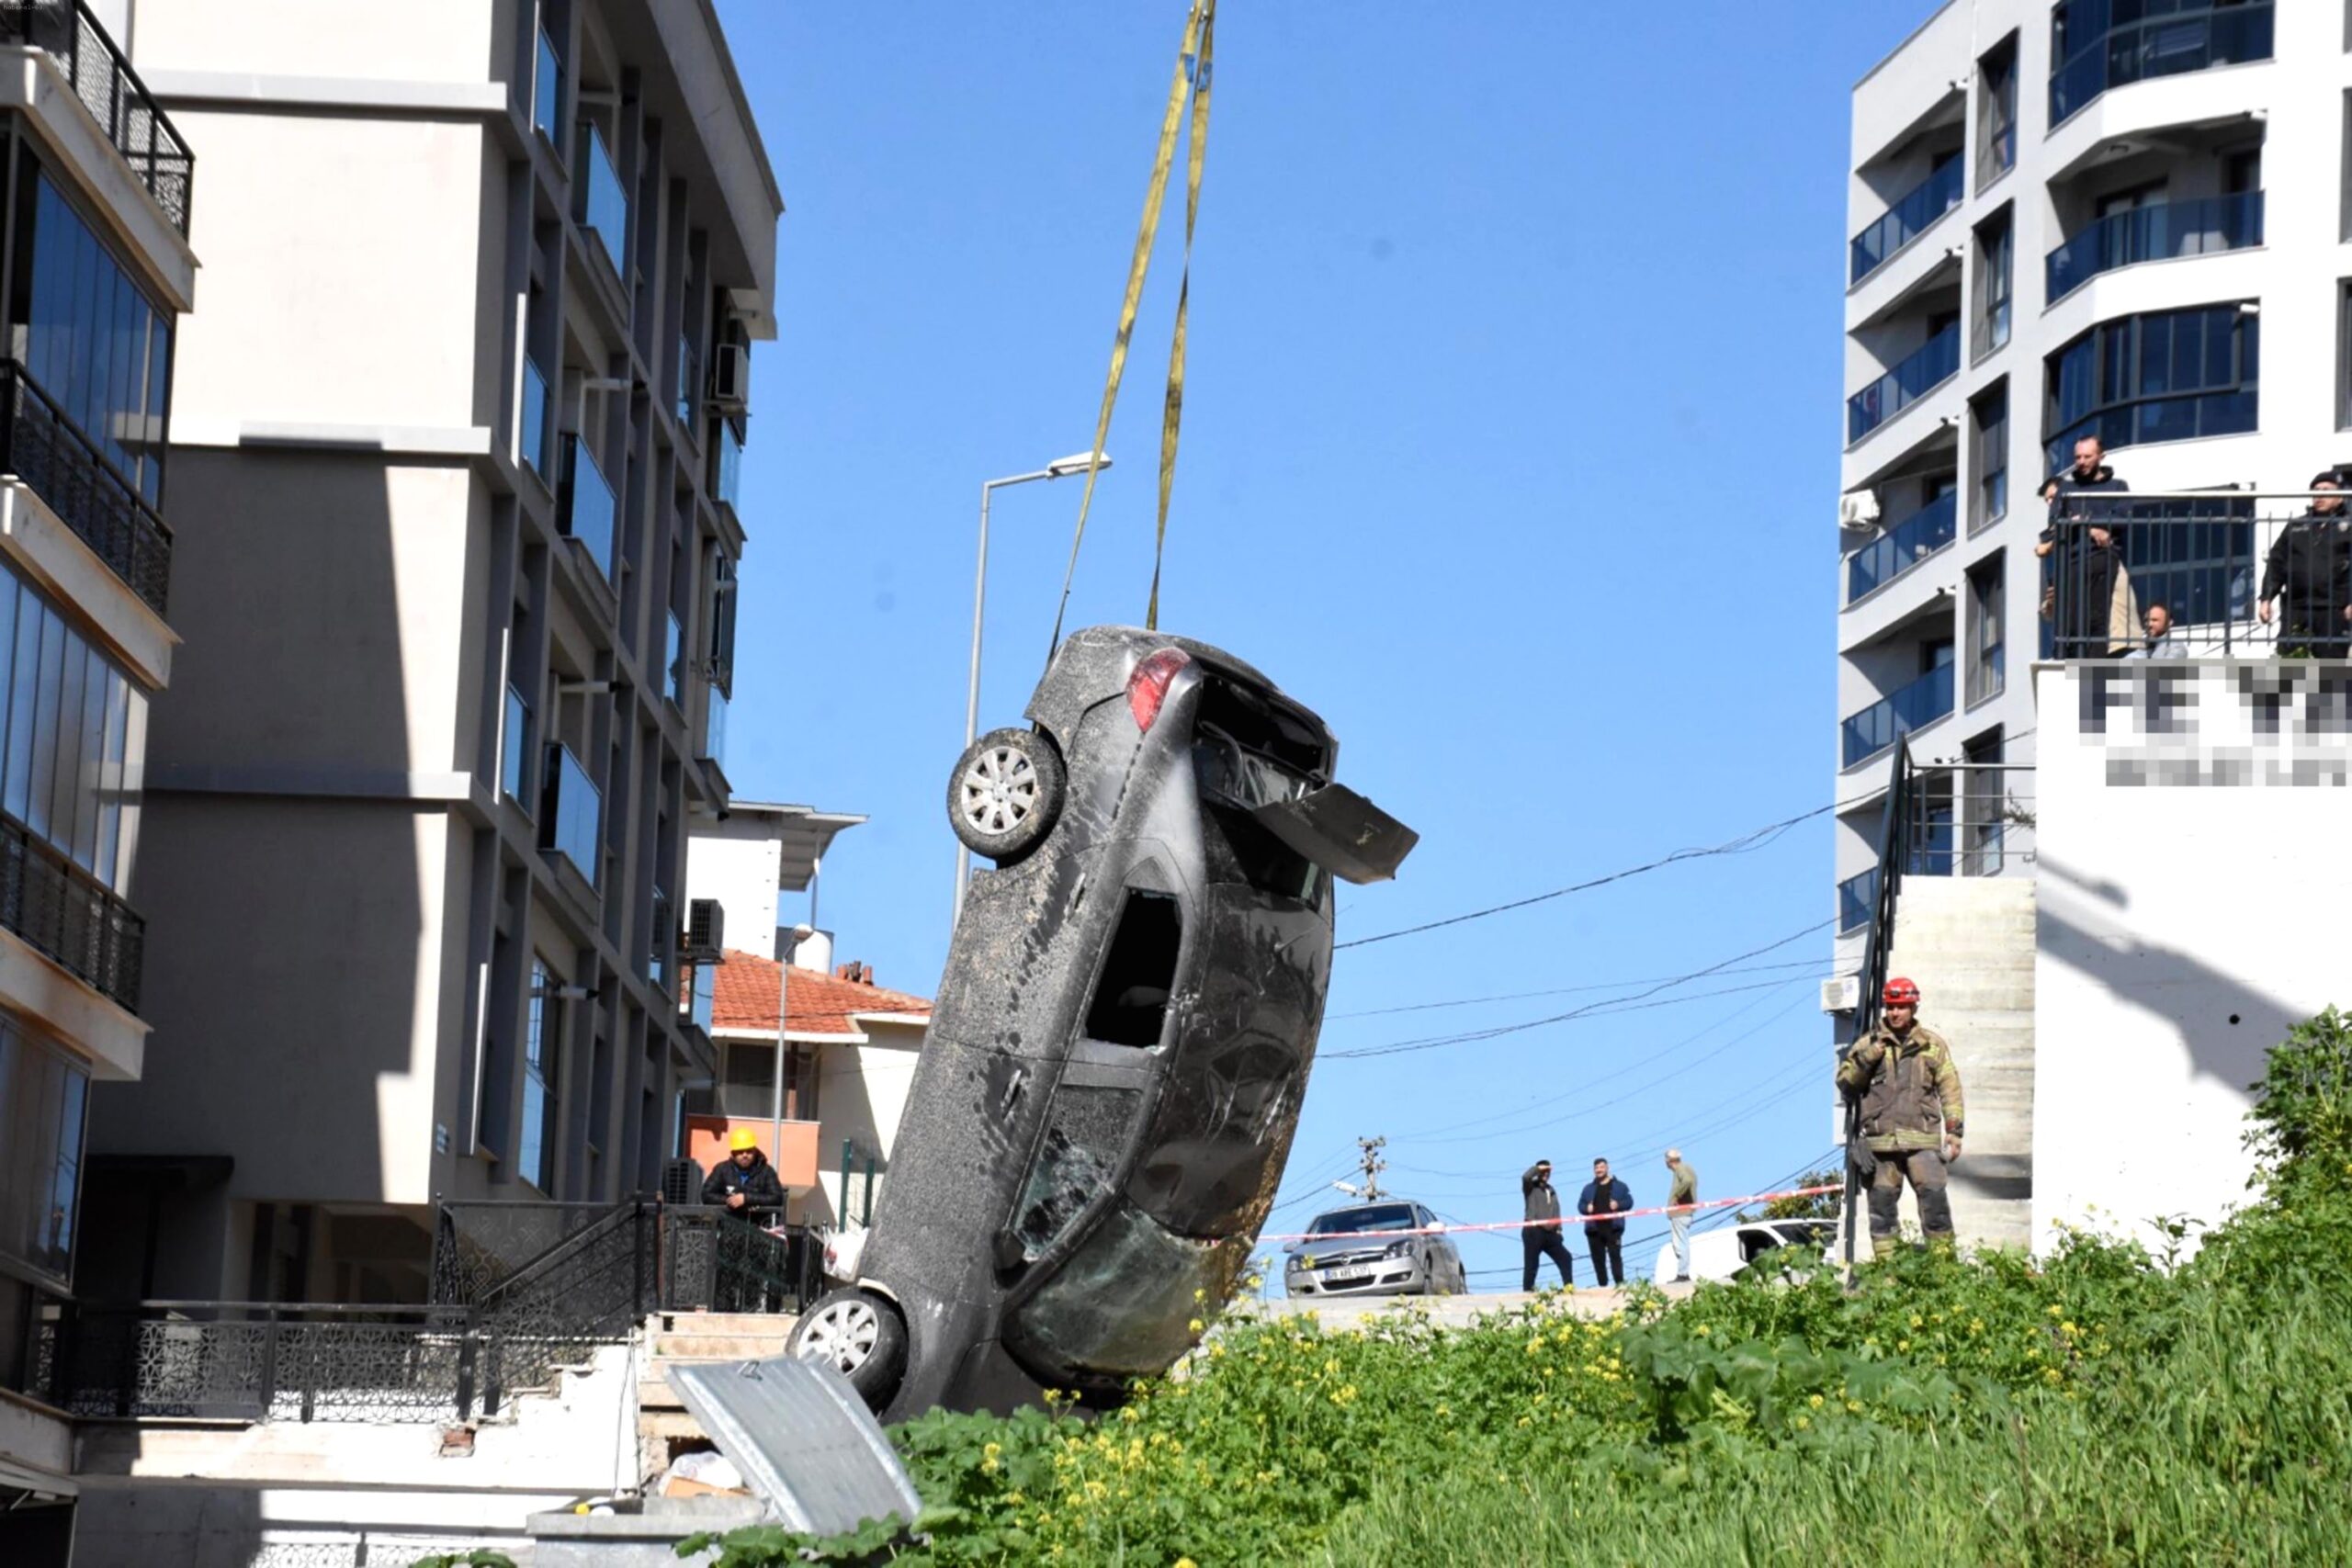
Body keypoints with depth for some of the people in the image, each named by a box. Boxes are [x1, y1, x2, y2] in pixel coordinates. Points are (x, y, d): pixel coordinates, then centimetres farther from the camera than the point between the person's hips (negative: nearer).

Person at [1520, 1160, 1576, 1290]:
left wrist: (1558, 1230, 13)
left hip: (1549, 1233, 6)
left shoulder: (1551, 1191, 24)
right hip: (1533, 1231, -6)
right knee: (1531, 1264, -7)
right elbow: (1526, 1177, -20)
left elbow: (1556, 1213, 23)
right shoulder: (1531, 1188, 5)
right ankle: (1528, 1292, -6)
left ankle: (1568, 1285, 0)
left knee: (1565, 1258, -1)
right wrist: (1538, 1168, -6)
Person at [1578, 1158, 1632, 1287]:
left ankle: (1620, 1283, -15)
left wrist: (1619, 1204, -14)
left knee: (1615, 1255, -13)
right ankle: (1602, 1285, 2)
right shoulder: (1588, 1188, 19)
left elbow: (1629, 1201, 6)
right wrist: (1586, 1208, -6)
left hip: (1612, 1228, -3)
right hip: (1594, 1229, 3)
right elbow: (1580, 1205, 16)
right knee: (1598, 1259, 0)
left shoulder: (1619, 1186, 12)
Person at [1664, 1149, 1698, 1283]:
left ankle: (1682, 1273, -10)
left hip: (1679, 1213, -10)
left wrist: (1677, 1195, -22)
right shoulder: (1688, 1170, 17)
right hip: (1686, 1211, 10)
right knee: (1683, 1243, 15)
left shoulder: (1680, 1170, -13)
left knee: (1680, 1244, -9)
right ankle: (1684, 1273, 18)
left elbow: (1687, 1181, -32)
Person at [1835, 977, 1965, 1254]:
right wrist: (1865, 1058, -7)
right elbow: (1845, 1082, 9)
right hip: (1881, 1140, 1)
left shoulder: (1933, 1044, 13)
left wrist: (1954, 1130, 3)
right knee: (1881, 1201, 1)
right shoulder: (1869, 1043, 14)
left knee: (1934, 1196, -11)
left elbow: (1950, 1089, 11)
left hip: (1922, 1139, -1)